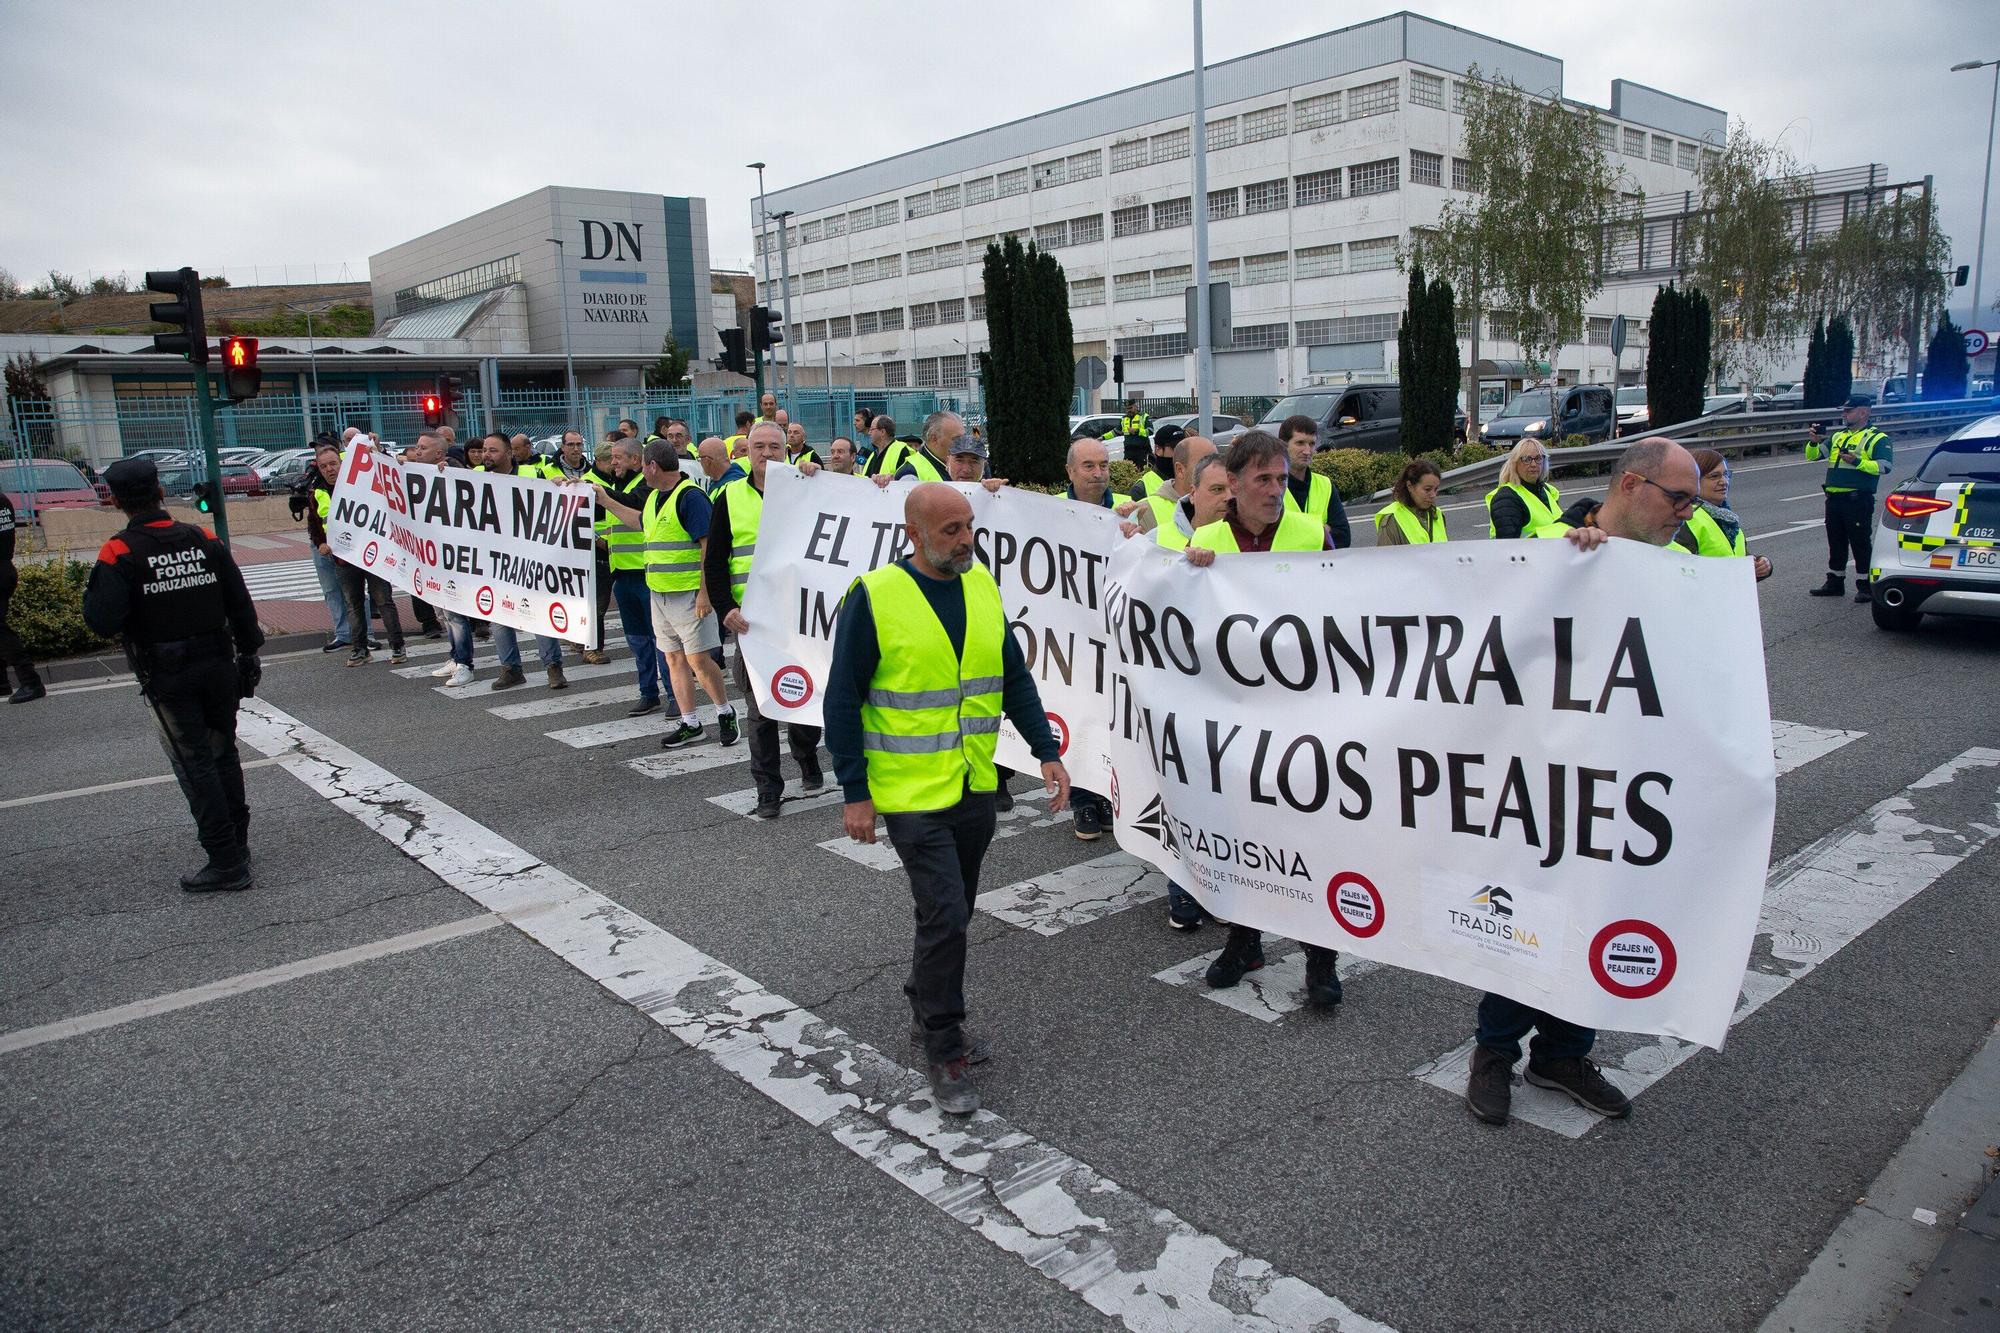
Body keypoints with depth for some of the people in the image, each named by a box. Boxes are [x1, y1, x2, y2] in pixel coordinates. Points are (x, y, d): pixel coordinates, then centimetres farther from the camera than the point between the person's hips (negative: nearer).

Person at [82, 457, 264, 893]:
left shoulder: (119, 552, -12)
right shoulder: (204, 540, 1)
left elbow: (103, 622, -18)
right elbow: (241, 604, 3)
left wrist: (92, 590, 2)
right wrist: (249, 653, 14)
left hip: (167, 679, -4)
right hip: (219, 667, 4)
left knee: (195, 765, 1)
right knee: (223, 754, 18)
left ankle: (227, 863, 2)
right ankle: (237, 844, 26)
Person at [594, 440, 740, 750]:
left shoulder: (691, 496, -15)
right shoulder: (655, 497, 13)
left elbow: (709, 544, -18)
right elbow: (642, 522, 35)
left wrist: (704, 592, -22)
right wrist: (606, 501, 35)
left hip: (688, 593, -9)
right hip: (659, 593, 9)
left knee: (698, 659, -7)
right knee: (674, 658, 10)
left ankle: (725, 713, 12)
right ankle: (689, 724, 17)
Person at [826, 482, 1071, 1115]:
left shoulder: (982, 585, 3)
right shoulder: (873, 597, -14)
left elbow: (1014, 675, 10)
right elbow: (843, 700, -10)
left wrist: (1047, 751, 3)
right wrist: (855, 794, -11)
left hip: (976, 789, 6)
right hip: (913, 794, -6)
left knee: (951, 912, 18)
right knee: (945, 916, -7)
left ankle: (928, 1011, 40)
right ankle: (944, 1053, 10)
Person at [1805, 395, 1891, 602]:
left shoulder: (1877, 438, -1)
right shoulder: (1838, 437, 18)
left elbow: (1884, 466, -13)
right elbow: (1813, 456, 14)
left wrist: (1858, 462, -24)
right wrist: (1814, 442, -5)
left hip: (1858, 499, -7)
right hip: (1834, 498, 7)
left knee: (1861, 542, -2)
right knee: (1836, 542, 14)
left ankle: (1865, 586, 4)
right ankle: (1835, 582, 24)